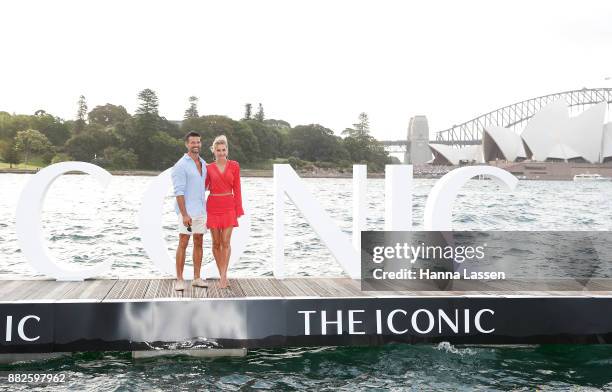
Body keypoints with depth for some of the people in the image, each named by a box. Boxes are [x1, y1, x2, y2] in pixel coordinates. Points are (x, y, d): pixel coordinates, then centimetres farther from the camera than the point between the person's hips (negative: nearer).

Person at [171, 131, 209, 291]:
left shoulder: (203, 163, 13)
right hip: (187, 212, -7)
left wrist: (204, 209, 12)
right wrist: (184, 214, -21)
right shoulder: (181, 166, -9)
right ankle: (179, 280, -1)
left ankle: (197, 278, 14)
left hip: (201, 210, 7)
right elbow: (179, 192, -14)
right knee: (183, 244, -5)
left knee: (199, 243, 8)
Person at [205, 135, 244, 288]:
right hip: (213, 207, 1)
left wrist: (238, 209, 1)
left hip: (228, 207, -1)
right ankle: (222, 275, 16)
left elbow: (236, 189, 2)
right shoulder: (209, 168, 4)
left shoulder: (234, 166, 2)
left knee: (225, 242, -8)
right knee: (216, 243, 4)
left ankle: (223, 276, -6)